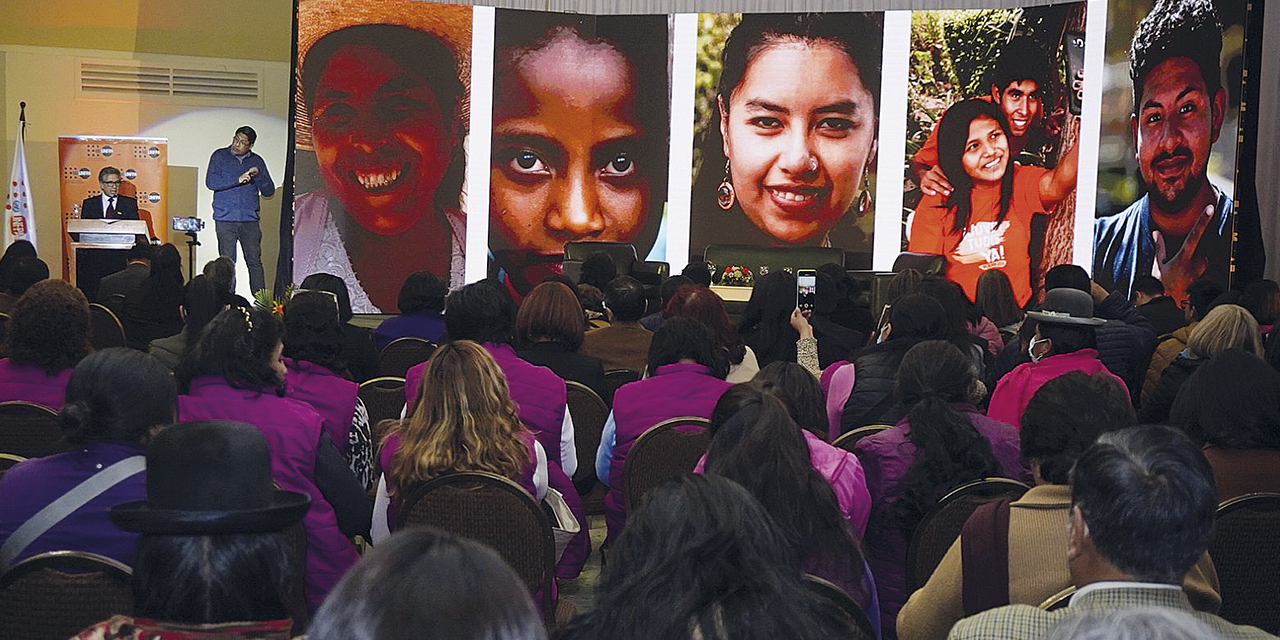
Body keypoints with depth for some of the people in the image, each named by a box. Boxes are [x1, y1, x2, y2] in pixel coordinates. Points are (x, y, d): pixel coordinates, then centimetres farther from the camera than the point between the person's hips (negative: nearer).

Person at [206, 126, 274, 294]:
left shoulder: (257, 161, 12)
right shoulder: (220, 156, 6)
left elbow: (269, 191, 10)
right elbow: (211, 182, -8)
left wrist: (258, 176, -9)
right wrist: (237, 180, -16)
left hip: (250, 219, 2)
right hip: (225, 219, -2)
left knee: (255, 262, -2)